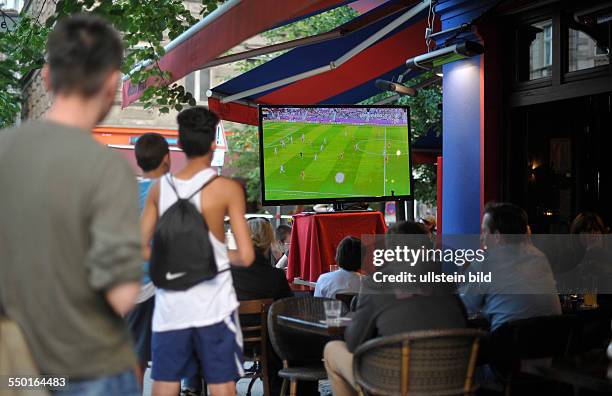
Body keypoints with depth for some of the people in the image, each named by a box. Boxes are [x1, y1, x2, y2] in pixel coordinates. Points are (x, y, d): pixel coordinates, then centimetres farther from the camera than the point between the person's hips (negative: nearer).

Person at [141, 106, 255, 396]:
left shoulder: (159, 188, 3)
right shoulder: (227, 189, -7)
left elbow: (141, 249, 5)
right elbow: (246, 256, -10)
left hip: (170, 306, 3)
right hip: (213, 304, -3)